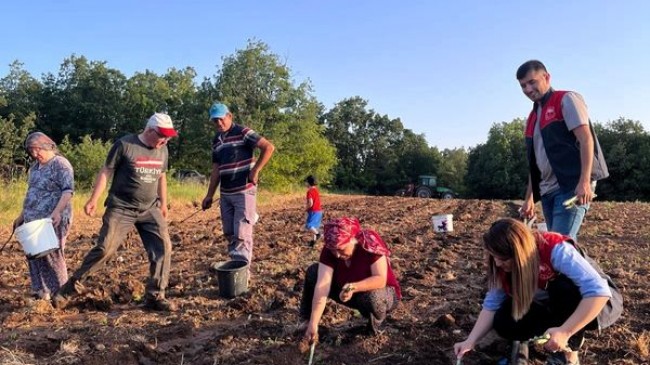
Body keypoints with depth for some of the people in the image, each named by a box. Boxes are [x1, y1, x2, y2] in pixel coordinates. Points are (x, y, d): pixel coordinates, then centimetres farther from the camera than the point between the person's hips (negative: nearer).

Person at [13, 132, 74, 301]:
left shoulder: (60, 164, -9)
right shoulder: (34, 167, 16)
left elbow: (68, 190, -18)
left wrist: (57, 211, -30)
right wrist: (21, 216, 25)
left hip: (52, 221, -8)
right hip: (33, 221, 8)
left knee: (51, 256, -5)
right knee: (34, 255, 9)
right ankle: (40, 292, 20)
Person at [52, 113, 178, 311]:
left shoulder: (162, 150, 6)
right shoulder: (124, 144, -11)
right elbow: (105, 172, -7)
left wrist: (163, 203, 21)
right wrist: (93, 199, -11)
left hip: (150, 210, 5)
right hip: (121, 209, -5)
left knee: (163, 247, -6)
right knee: (104, 249, -9)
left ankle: (155, 297, 6)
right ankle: (69, 288, 8)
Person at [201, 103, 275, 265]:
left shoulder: (243, 132, -7)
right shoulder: (216, 140, 14)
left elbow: (269, 147, -15)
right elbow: (216, 169, 18)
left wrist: (255, 170, -16)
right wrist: (209, 195, 16)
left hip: (244, 191, -7)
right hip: (225, 193, 7)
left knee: (242, 234, -7)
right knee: (229, 234, 11)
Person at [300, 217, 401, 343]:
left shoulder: (371, 243, -30)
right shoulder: (330, 249, -20)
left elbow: (380, 279, -33)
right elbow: (322, 285, -29)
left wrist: (354, 287, -49)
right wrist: (313, 324, -37)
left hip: (380, 292, -3)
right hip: (349, 293, 4)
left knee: (373, 297, -40)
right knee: (313, 272, -15)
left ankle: (375, 324, -5)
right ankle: (305, 322, 0)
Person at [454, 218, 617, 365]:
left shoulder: (556, 250, -35)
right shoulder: (504, 266, -15)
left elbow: (599, 292, -41)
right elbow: (491, 304, -11)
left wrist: (565, 332, -44)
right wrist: (471, 341, -21)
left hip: (593, 305, -5)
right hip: (553, 308, 6)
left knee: (563, 287, -37)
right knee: (503, 322, -17)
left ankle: (569, 351, -14)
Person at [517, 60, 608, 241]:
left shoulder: (566, 100, -1)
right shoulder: (532, 117, 20)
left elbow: (586, 139, -12)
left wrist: (585, 181, -23)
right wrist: (529, 197, 18)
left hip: (572, 186, -7)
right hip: (548, 191, 8)